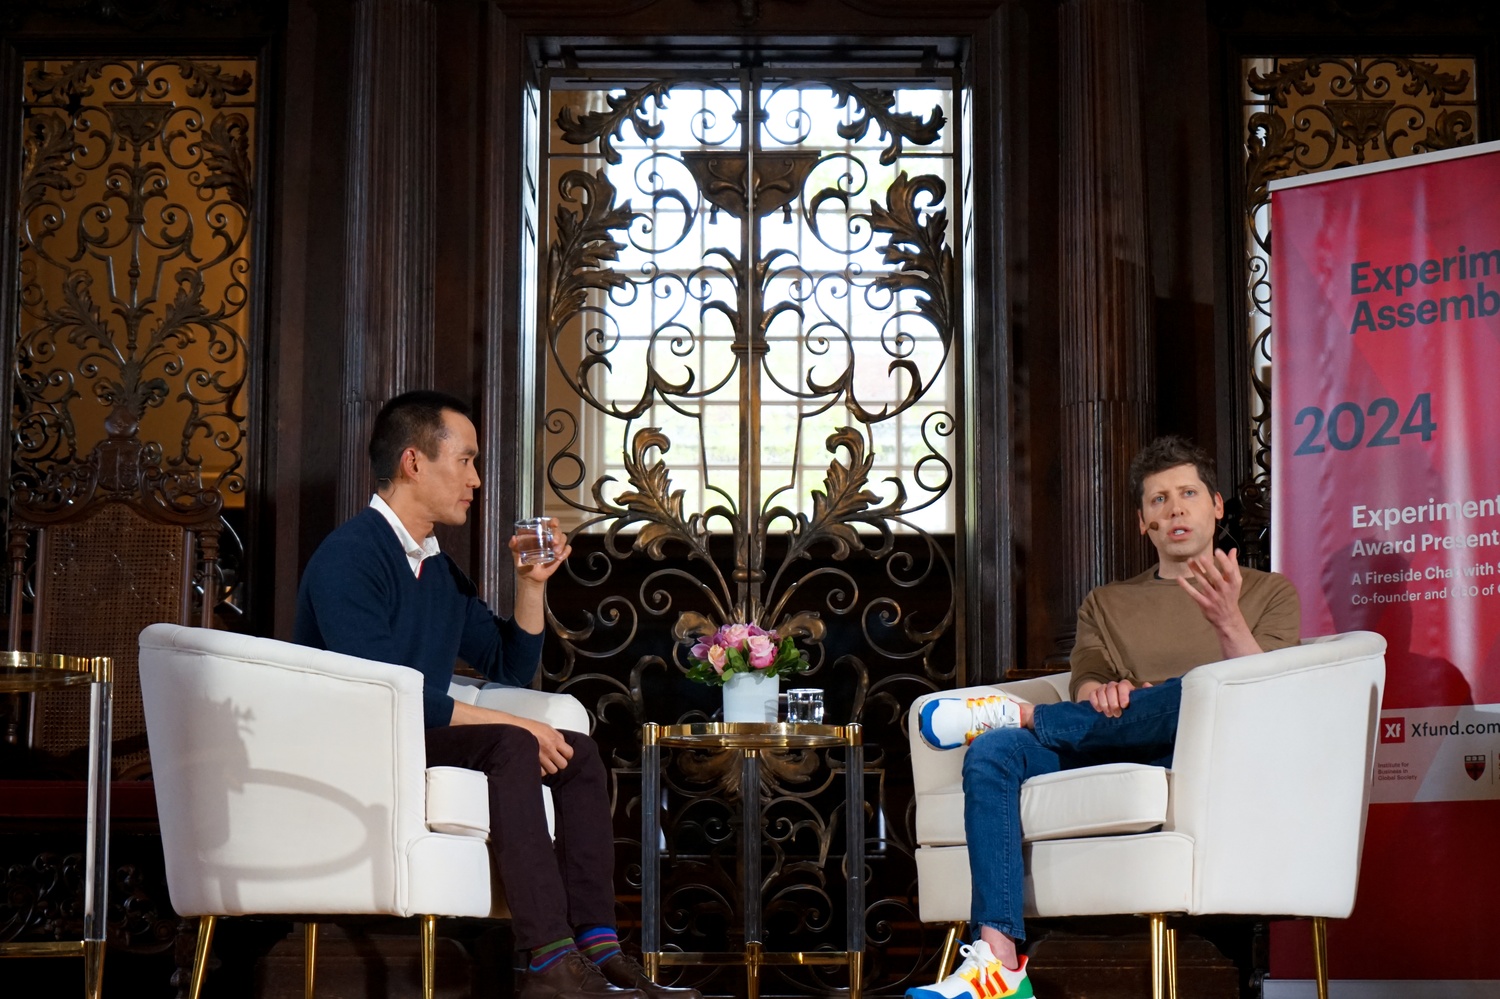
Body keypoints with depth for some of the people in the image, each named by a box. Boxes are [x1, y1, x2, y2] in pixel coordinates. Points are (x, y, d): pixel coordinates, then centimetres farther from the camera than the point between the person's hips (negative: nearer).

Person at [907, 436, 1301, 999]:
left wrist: (1227, 621, -19)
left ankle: (1021, 714, -18)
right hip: (1110, 763, 3)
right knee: (992, 753, -26)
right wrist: (1102, 695, -15)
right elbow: (1086, 685, 11)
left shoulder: (1270, 593, 18)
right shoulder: (1106, 604, 28)